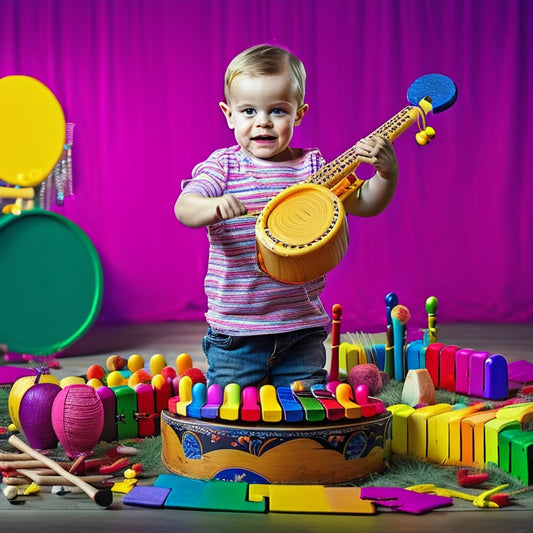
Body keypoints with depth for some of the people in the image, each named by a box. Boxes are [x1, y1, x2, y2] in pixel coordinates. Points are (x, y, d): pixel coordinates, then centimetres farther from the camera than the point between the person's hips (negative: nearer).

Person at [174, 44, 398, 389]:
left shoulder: (313, 167, 2)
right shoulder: (222, 166, -3)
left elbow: (365, 204, -1)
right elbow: (184, 208, -18)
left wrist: (387, 173, -20)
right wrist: (215, 207, -41)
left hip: (302, 328, 2)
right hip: (235, 331, -1)